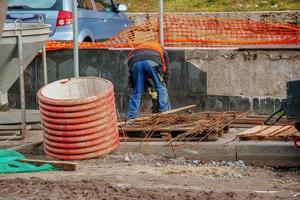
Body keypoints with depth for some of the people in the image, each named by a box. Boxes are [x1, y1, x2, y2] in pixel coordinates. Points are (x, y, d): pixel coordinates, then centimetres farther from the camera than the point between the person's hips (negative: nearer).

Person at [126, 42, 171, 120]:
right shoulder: (162, 51, 39)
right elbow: (165, 71, 31)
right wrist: (164, 85, 35)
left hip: (135, 62, 3)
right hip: (152, 62, -3)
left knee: (136, 92, 12)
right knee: (161, 88, 11)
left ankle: (130, 118, 9)